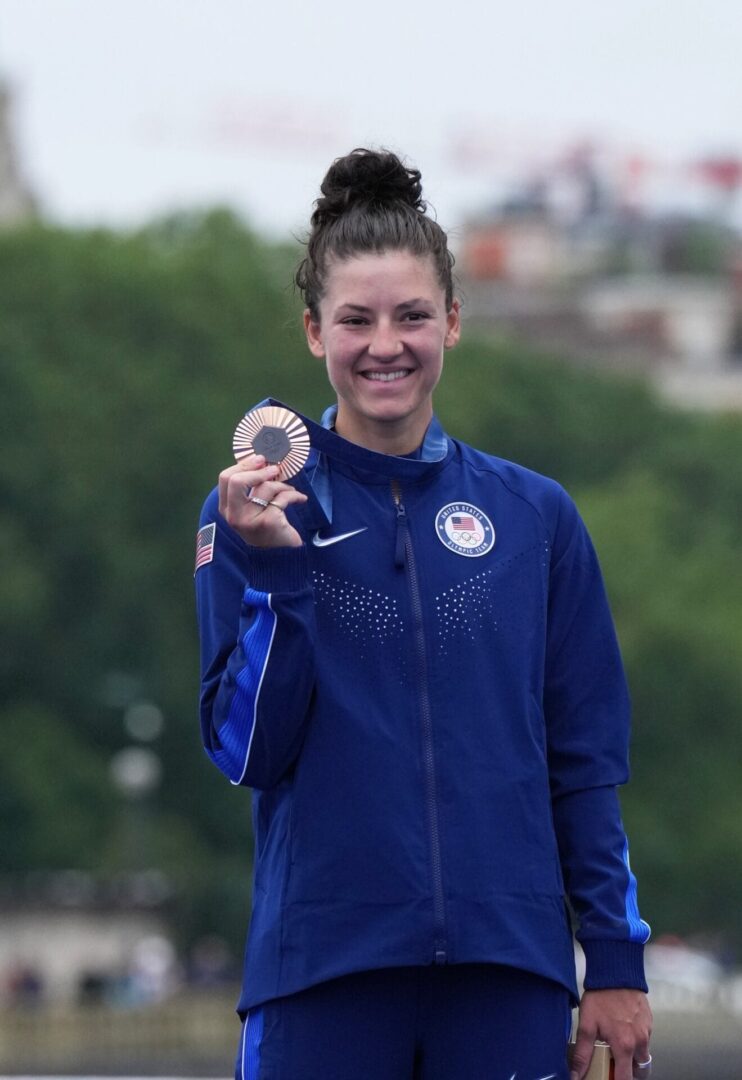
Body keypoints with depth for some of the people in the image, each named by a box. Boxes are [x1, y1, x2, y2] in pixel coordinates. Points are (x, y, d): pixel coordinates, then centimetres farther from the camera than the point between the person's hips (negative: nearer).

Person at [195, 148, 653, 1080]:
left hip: (508, 968, 2)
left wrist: (617, 962, 6)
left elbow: (586, 759, 10)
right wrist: (273, 570, -14)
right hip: (322, 966, -2)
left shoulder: (534, 515, 8)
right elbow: (247, 752, -2)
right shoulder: (251, 512, 2)